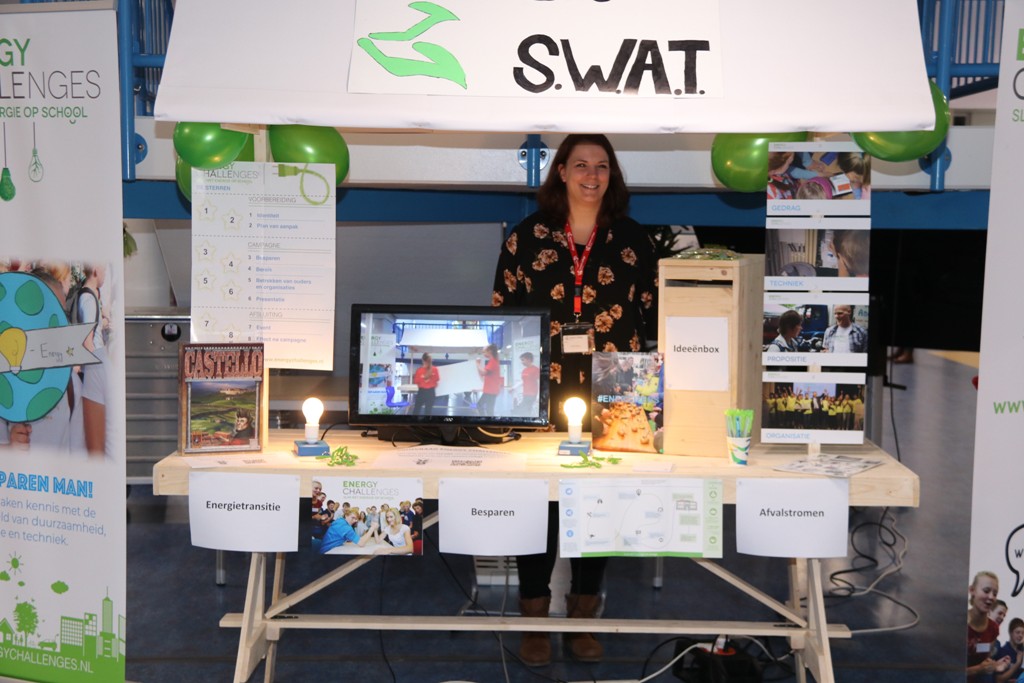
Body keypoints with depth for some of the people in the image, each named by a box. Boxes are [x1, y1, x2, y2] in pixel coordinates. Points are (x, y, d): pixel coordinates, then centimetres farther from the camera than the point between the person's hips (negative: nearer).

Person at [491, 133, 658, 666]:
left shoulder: (633, 239, 6)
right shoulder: (528, 235, 2)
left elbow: (652, 318, 8)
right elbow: (503, 313, 4)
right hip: (541, 393, -1)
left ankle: (583, 618, 23)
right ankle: (534, 619, 17)